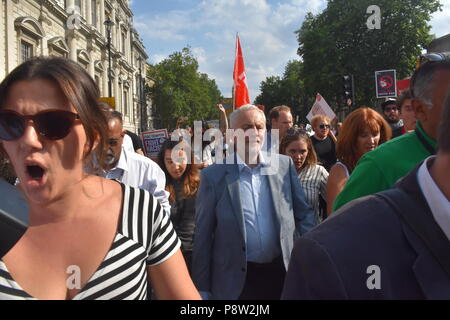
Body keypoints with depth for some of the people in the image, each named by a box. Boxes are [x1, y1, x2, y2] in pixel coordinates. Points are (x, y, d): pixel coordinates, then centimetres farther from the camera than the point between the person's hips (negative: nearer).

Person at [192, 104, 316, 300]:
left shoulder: (284, 165, 0)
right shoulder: (213, 175, -8)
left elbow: (303, 214, 7)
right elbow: (203, 236, -4)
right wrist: (202, 287, -3)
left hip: (281, 273, 3)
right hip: (235, 280, -3)